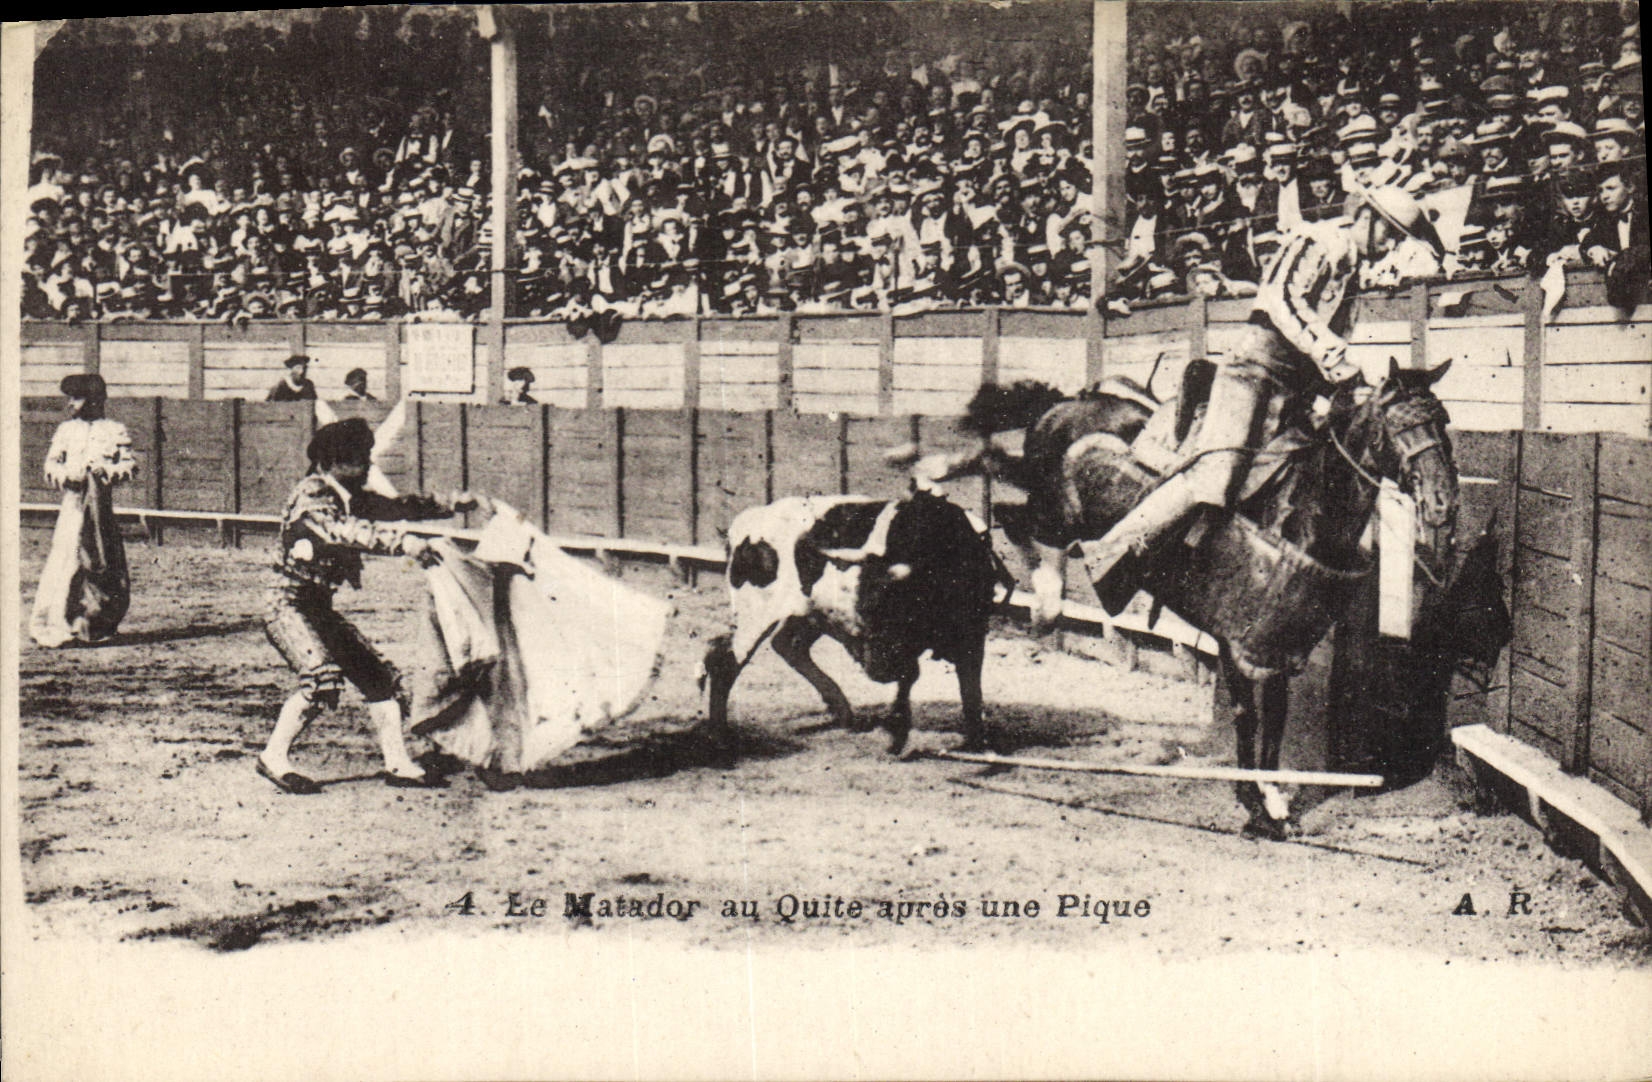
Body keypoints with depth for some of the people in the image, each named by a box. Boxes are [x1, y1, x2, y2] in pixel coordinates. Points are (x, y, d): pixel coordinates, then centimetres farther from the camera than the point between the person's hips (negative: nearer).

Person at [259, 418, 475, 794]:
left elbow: (395, 507, 20)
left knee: (378, 675, 5)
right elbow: (346, 531, -36)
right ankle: (274, 758, -11)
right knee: (322, 678, -26)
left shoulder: (350, 498, 8)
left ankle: (397, 764, 12)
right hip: (287, 604, -9)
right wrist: (403, 543, -46)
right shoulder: (312, 495, -18)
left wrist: (452, 504, 15)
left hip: (319, 607, 9)